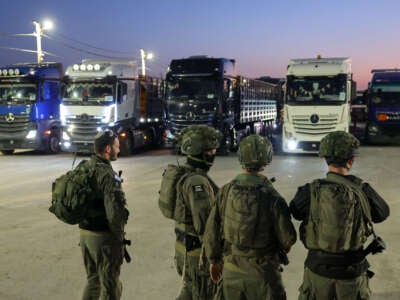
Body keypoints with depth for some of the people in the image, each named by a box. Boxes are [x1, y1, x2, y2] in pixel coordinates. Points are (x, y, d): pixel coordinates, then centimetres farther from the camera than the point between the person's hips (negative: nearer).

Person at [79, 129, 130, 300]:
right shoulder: (107, 174, -21)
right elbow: (114, 211, -26)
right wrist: (119, 236, -11)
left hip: (85, 233, 8)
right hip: (103, 236, -8)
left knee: (93, 280, 23)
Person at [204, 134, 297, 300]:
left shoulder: (225, 192, -10)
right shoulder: (272, 198, -19)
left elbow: (212, 231, -4)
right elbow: (288, 238, -12)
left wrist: (214, 259, 12)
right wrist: (281, 248, 11)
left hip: (231, 270, 3)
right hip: (263, 273, -3)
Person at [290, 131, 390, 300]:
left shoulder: (310, 192, -17)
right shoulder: (363, 191, -15)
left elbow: (296, 211, 3)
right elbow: (382, 213, 4)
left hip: (318, 268, 0)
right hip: (352, 271, 0)